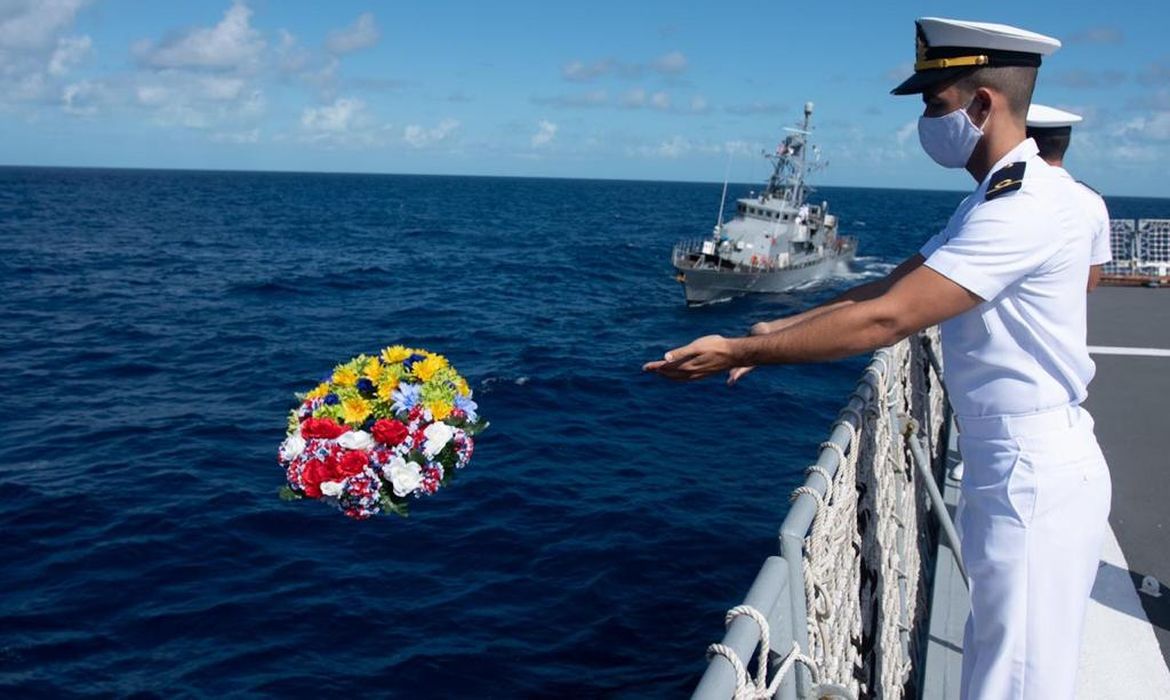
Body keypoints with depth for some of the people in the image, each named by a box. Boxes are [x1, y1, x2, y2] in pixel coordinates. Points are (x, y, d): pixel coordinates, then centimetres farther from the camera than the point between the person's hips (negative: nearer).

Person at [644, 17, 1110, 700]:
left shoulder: (1027, 205, -22)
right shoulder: (998, 198, 13)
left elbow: (886, 319, -27)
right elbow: (888, 288, 11)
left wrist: (740, 352, -22)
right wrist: (769, 335, 3)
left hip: (1035, 476, -10)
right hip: (1012, 468, 10)